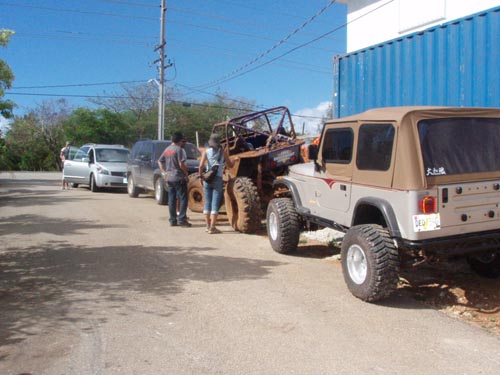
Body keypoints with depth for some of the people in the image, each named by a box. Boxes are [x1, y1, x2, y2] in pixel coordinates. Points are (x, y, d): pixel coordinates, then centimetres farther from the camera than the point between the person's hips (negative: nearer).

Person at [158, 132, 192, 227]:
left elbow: (159, 161, 18)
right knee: (183, 198, -2)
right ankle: (181, 219, -7)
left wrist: (164, 171, 16)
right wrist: (186, 172, -5)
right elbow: (181, 164, -18)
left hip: (169, 178, 8)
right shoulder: (179, 149, -11)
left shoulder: (167, 149, 13)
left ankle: (173, 220, 11)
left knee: (171, 199, 9)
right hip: (179, 178, -8)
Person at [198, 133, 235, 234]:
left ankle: (208, 226, 19)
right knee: (215, 204, -2)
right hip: (218, 179, -1)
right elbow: (230, 165, 11)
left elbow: (201, 166, -10)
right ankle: (212, 228, -5)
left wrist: (201, 175, 4)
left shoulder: (206, 152, 0)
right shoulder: (223, 152, 2)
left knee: (207, 203, 11)